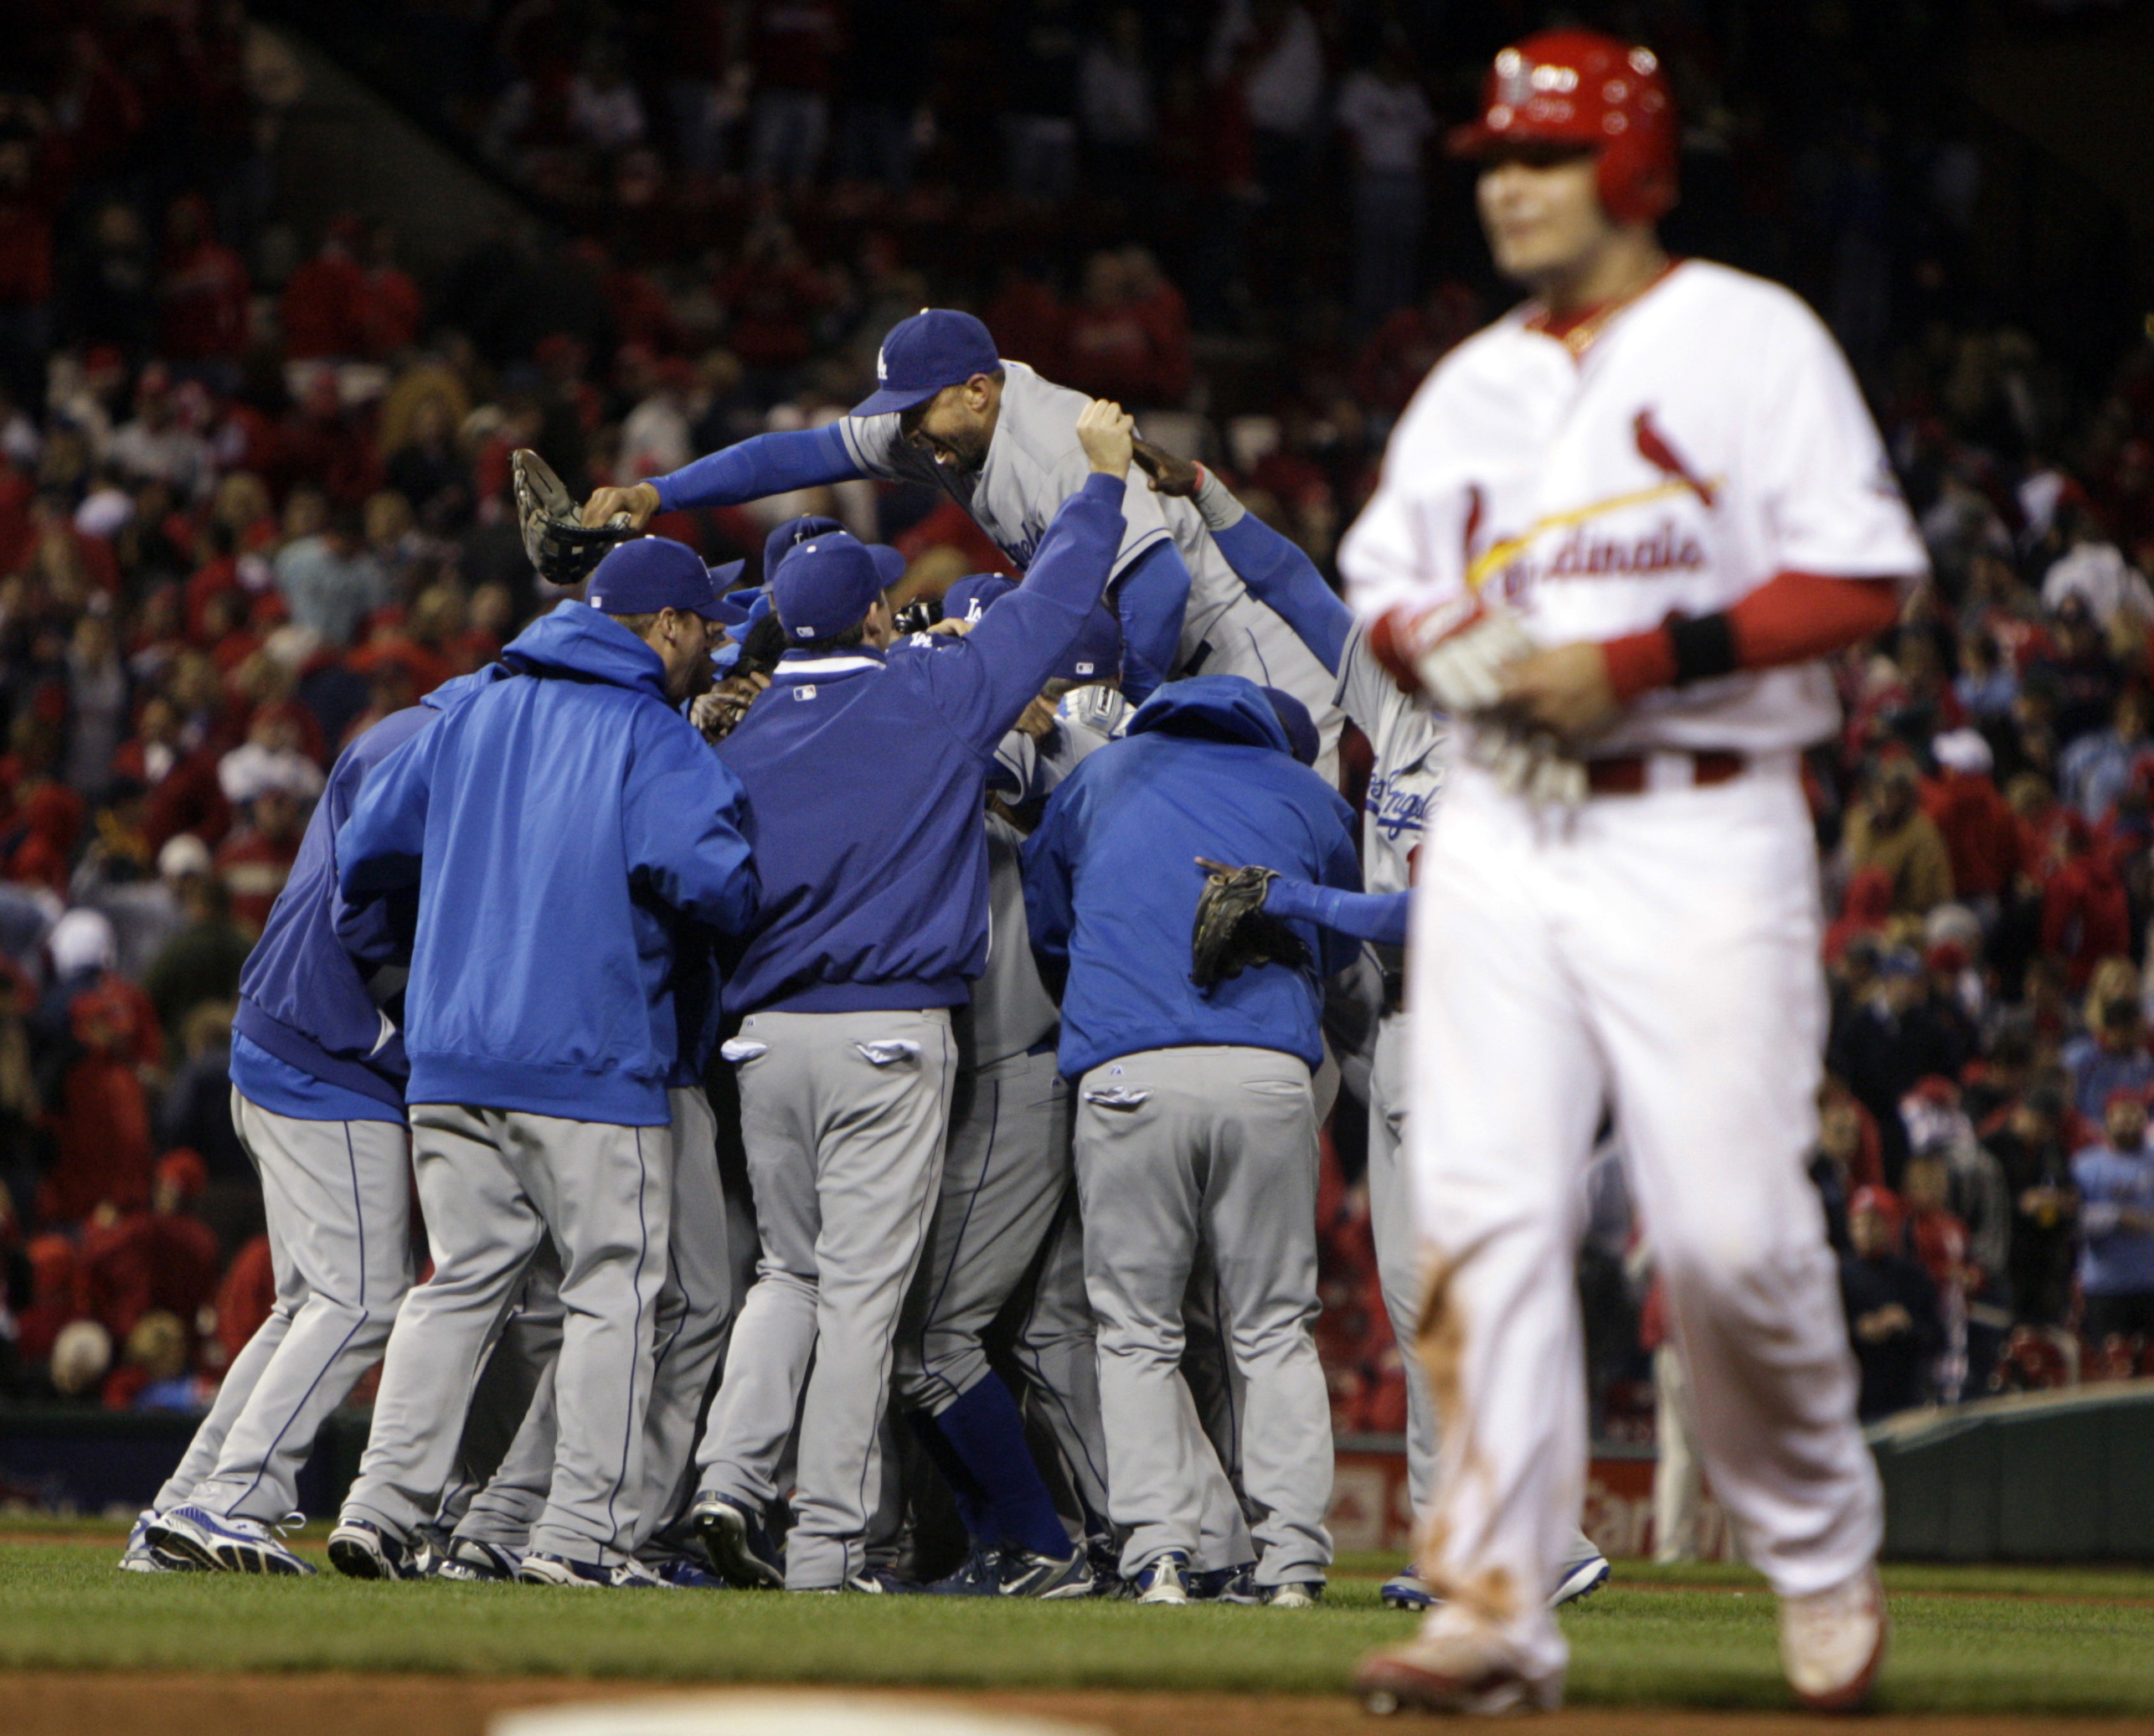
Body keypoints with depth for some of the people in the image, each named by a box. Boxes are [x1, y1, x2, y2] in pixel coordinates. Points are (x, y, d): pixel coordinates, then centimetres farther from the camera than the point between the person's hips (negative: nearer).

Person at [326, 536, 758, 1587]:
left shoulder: (473, 718, 15)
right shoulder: (652, 737, -5)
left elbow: (367, 848, 17)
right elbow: (702, 870, -21)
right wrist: (746, 905, 0)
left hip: (447, 1060, 6)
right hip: (593, 1064, -6)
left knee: (461, 1282, 11)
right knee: (613, 1292, 2)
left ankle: (381, 1506, 2)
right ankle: (582, 1534, -1)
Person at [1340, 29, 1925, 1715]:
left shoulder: (1751, 340, -2)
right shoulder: (1471, 387, 16)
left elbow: (1864, 577, -8)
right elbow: (1385, 583, 21)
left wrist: (1640, 659, -16)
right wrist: (1453, 650, -3)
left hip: (1701, 831, -5)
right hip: (1498, 832, 5)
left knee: (1732, 1229, -9)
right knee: (1486, 1215, -6)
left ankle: (1823, 1552, 15)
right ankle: (1495, 1606, -5)